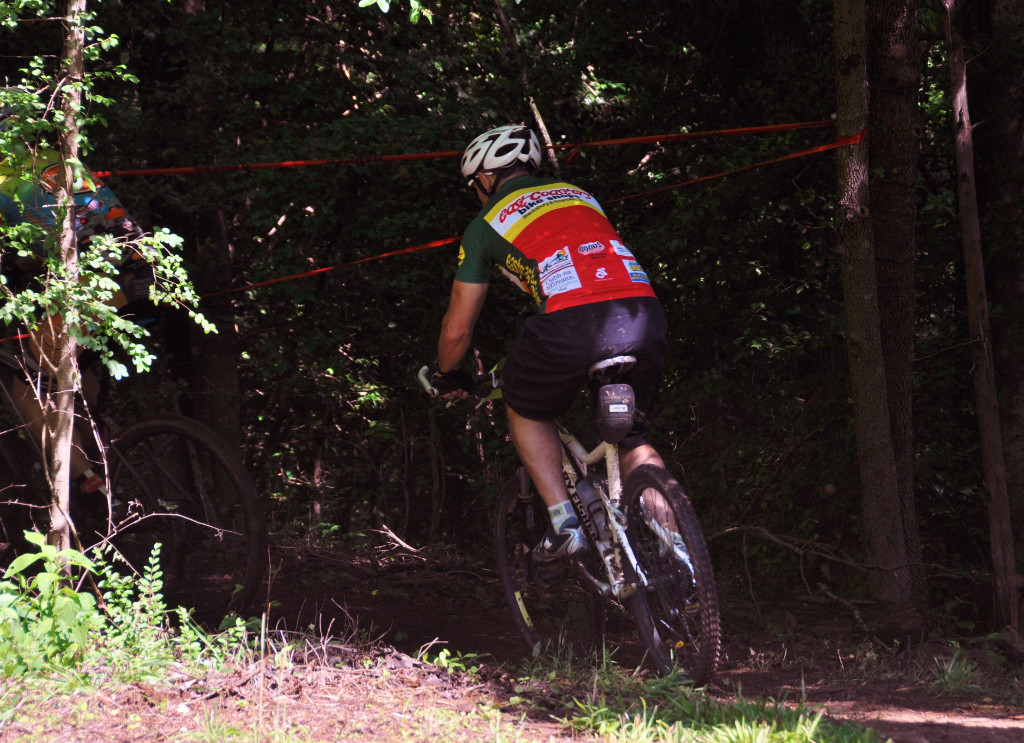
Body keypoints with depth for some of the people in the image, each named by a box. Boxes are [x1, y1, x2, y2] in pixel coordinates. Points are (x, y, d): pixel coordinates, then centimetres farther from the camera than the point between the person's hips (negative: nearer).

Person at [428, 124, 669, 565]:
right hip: (644, 313, 4)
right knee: (632, 437, 23)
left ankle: (564, 524, 11)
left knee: (526, 412, 24)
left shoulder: (488, 223, 20)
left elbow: (457, 330, 24)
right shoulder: (579, 195, 33)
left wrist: (445, 376, 44)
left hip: (571, 326, -4)